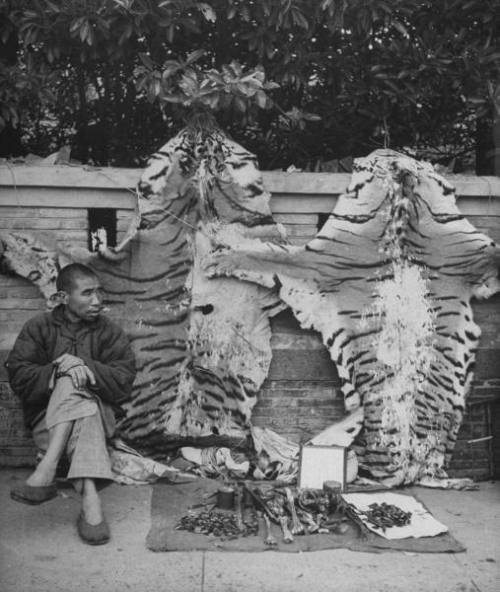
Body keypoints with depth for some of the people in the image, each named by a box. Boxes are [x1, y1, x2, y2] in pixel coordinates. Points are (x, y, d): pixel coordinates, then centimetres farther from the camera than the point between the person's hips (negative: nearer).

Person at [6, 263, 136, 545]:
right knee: (72, 381, -33)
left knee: (73, 382, -31)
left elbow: (124, 380, -7)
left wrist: (86, 367, -23)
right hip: (47, 419, 0)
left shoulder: (111, 332, 7)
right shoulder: (39, 327, 7)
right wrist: (56, 371, -22)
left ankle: (46, 471, -42)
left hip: (100, 415, 0)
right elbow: (18, 376, -4)